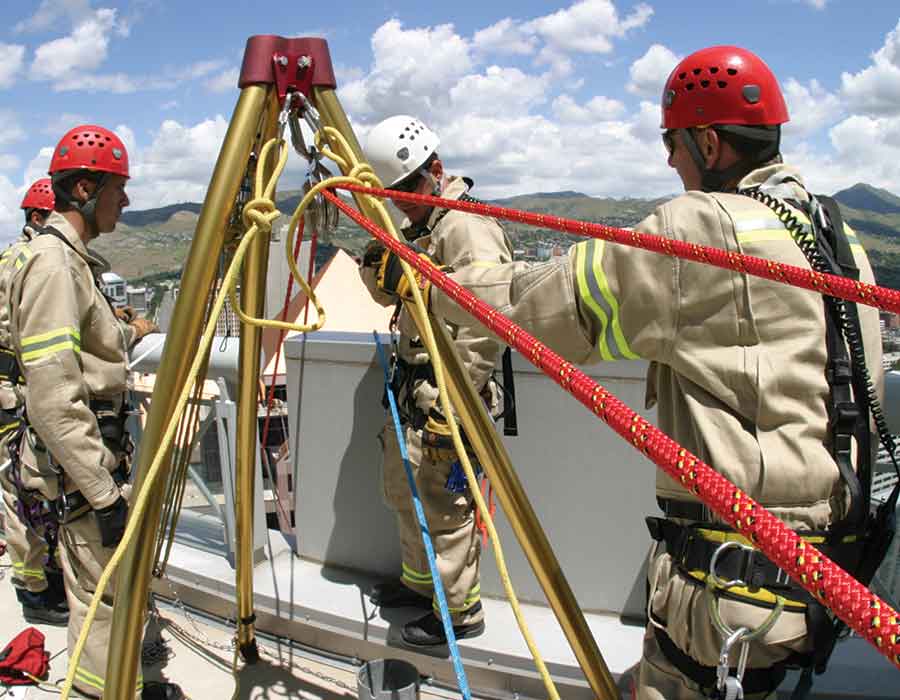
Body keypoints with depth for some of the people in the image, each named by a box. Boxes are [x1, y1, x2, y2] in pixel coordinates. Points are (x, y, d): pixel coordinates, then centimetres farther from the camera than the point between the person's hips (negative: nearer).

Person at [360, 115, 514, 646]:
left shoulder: (470, 227, -17)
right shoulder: (419, 228, 15)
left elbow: (482, 325, -25)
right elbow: (392, 295, 24)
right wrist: (378, 267, 1)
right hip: (411, 391, 11)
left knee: (445, 506, -2)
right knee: (402, 490, 22)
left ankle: (460, 612, 16)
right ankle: (419, 581, 41)